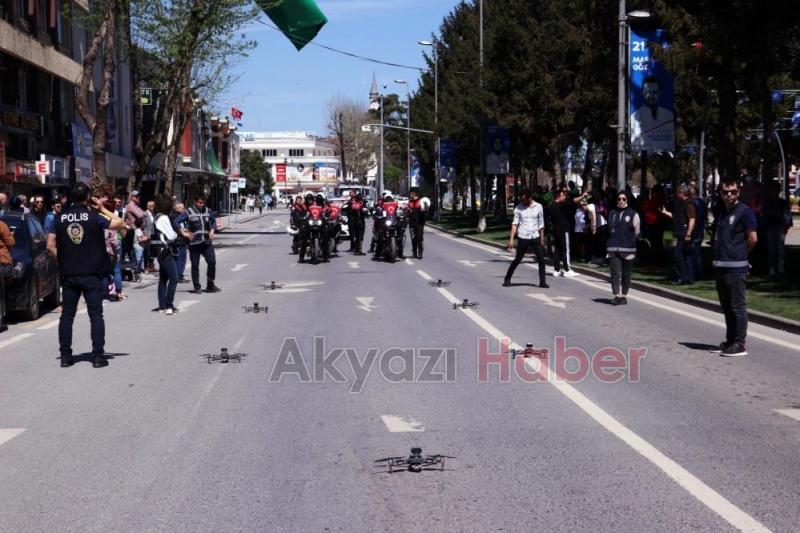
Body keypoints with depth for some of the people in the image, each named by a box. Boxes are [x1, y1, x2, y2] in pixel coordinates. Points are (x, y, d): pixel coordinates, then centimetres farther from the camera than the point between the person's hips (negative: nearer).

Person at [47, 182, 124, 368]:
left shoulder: (60, 218, 1)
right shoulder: (94, 216, -7)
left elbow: (51, 246, 2)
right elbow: (120, 224, 1)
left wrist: (62, 261, 13)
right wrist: (103, 209, 7)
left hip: (68, 274, 3)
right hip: (92, 274, -2)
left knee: (67, 315, 9)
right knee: (96, 315, 3)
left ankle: (65, 355, 9)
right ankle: (98, 356, 1)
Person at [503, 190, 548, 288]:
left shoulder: (538, 207, 2)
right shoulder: (518, 208, -1)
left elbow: (541, 224, 8)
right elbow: (515, 223, -3)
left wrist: (542, 239, 8)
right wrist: (511, 239, -10)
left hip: (535, 237, 2)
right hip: (523, 238, -2)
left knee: (541, 259, -4)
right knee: (517, 259, 2)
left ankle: (542, 282, 4)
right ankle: (507, 279, 16)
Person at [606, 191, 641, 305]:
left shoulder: (633, 214, -1)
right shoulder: (612, 213, 11)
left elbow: (637, 232, 2)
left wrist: (629, 241, 3)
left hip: (628, 249, -2)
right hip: (613, 249, 2)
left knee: (626, 274, 6)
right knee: (615, 273, -6)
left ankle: (624, 295, 13)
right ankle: (617, 295, -8)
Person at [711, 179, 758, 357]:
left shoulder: (744, 211, -8)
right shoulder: (722, 213, 17)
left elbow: (753, 239, -13)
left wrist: (741, 254, -1)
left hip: (736, 267, -8)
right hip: (721, 267, 8)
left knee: (737, 307, -5)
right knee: (727, 307, 13)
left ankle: (740, 344, -2)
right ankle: (730, 341, 21)